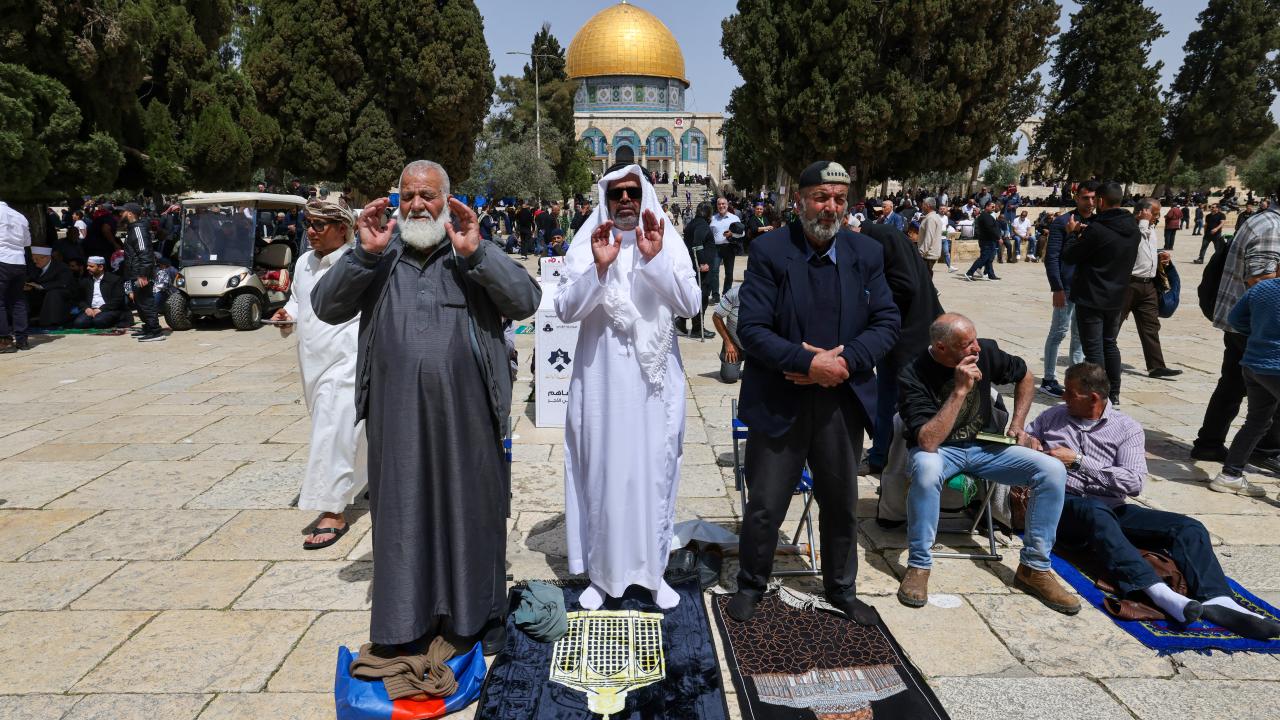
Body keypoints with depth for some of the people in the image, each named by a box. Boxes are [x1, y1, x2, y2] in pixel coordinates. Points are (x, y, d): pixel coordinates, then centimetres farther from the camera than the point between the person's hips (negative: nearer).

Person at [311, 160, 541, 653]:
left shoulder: (476, 255, 4)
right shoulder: (380, 257, 9)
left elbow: (526, 301, -9)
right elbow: (326, 307, 1)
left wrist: (476, 253, -19)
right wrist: (364, 252, -12)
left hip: (464, 411, -1)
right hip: (398, 412, 2)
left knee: (470, 510, 9)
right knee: (403, 514, 11)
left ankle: (475, 617, 27)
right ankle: (407, 622, 27)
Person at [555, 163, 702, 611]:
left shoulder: (670, 244, 2)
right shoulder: (585, 247, 2)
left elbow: (690, 305, -9)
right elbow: (565, 310, -8)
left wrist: (655, 259, -21)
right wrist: (599, 268, -22)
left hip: (655, 380, 1)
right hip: (601, 380, 0)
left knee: (654, 472, 7)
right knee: (601, 472, 5)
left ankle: (653, 569, 24)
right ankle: (601, 572, 21)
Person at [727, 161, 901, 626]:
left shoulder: (866, 253, 2)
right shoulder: (769, 251, -9)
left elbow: (887, 322, 0)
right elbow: (751, 329, -15)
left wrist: (844, 360, -16)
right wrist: (808, 363, -23)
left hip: (842, 400, 4)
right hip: (779, 401, -3)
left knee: (842, 504, 18)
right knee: (764, 505, 8)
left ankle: (841, 588, 40)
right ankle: (751, 584, 33)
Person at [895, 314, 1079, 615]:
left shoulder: (986, 352, -9)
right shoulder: (913, 377, -23)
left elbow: (1025, 376, 14)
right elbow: (928, 442, -32)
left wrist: (1018, 424, 6)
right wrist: (960, 390, -34)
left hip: (986, 445, 5)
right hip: (940, 451, -5)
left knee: (1053, 470, -16)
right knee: (926, 468, -40)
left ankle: (1034, 567, -2)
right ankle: (918, 565, -22)